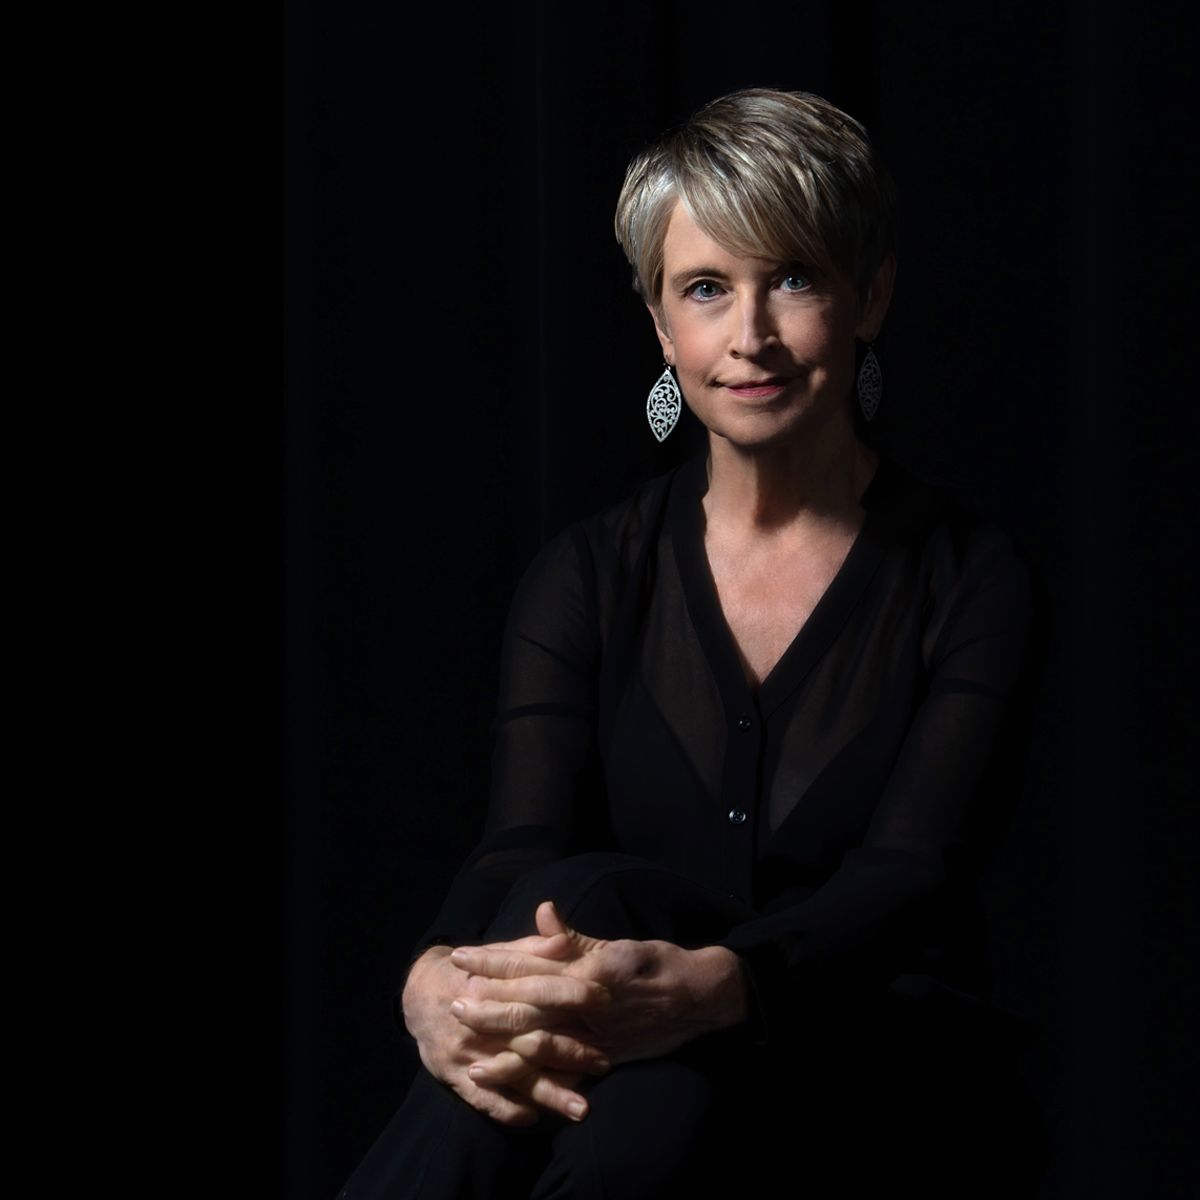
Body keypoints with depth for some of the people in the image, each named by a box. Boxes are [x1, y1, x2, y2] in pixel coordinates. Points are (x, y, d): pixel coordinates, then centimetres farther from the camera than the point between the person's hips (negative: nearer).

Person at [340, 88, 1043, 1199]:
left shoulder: (972, 583, 0)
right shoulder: (590, 580, 8)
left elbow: (908, 881, -16)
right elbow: (524, 847, -8)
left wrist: (702, 986, -39)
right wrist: (438, 982, -35)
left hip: (889, 1098, -2)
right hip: (656, 1091, 2)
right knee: (586, 899, -34)